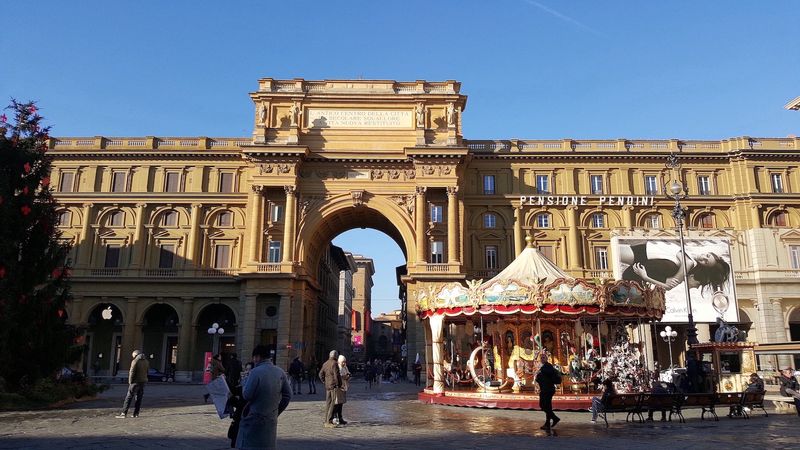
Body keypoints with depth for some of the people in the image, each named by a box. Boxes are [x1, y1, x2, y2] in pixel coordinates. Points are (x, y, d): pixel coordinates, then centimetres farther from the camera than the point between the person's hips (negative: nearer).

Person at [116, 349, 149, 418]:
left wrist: (130, 381, -5)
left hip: (135, 382, -7)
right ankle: (136, 413, 9)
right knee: (139, 398, 9)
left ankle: (124, 413, -7)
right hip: (143, 381, 7)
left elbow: (132, 372, -13)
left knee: (129, 397, -4)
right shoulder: (146, 362, 11)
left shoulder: (135, 361, -10)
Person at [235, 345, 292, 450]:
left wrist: (244, 385, 6)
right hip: (271, 421, 5)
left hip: (253, 420, -5)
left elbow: (247, 395, -15)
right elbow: (288, 395, 6)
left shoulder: (256, 372, -15)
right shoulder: (280, 372, 3)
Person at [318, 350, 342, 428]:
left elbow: (321, 374, 15)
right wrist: (338, 384, -9)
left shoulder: (325, 364, 12)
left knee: (328, 403, 13)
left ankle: (326, 421, 18)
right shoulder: (334, 363, -13)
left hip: (327, 386, 8)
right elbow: (336, 375, -17)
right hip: (334, 386, -8)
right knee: (333, 404, -6)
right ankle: (329, 422, -8)